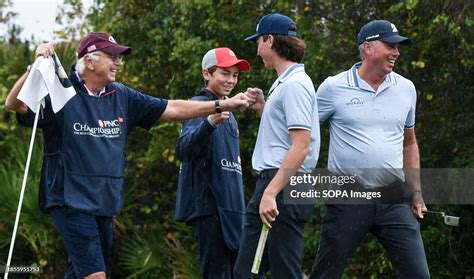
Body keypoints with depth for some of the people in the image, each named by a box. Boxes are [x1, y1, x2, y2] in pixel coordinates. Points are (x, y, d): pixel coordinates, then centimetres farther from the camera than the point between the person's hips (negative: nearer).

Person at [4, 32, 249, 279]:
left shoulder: (121, 97, 10)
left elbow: (171, 109, 13)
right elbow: (14, 103, -19)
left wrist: (223, 105, 10)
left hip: (105, 202, 7)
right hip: (71, 201, -7)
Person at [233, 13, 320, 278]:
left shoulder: (295, 84, -13)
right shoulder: (283, 82, 18)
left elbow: (300, 146, -21)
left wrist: (271, 193, -26)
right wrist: (262, 107, 15)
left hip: (284, 187, -11)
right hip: (272, 181, 11)